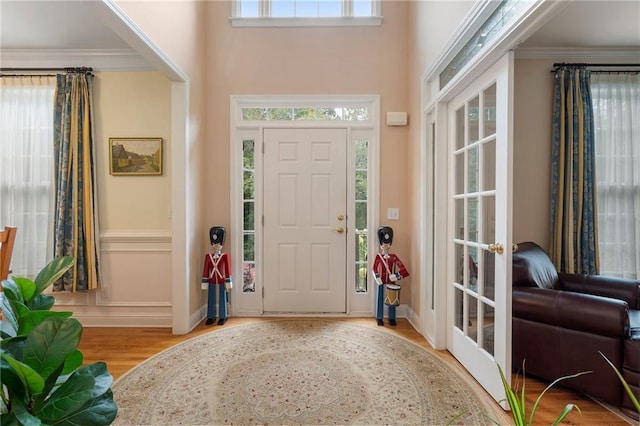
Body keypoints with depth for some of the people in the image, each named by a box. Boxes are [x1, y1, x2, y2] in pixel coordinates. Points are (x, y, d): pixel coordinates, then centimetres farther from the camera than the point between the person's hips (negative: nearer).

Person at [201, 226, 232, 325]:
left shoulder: (225, 256, -4)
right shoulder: (208, 256, 2)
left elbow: (228, 269, -3)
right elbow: (205, 270, 4)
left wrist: (228, 283, -5)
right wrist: (205, 283, 2)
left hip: (222, 281, -2)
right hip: (211, 281, 2)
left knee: (222, 299, 6)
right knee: (210, 299, 9)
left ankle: (222, 317, 17)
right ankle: (211, 317, 23)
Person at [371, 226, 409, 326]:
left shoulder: (394, 257, 1)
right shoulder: (378, 257, -3)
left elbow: (402, 268, -1)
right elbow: (374, 269, -5)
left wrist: (396, 276, -14)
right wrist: (378, 280, -12)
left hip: (391, 283, 2)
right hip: (381, 283, -2)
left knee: (392, 300, 8)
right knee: (380, 300, 4)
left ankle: (392, 319, 21)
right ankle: (379, 319, 16)